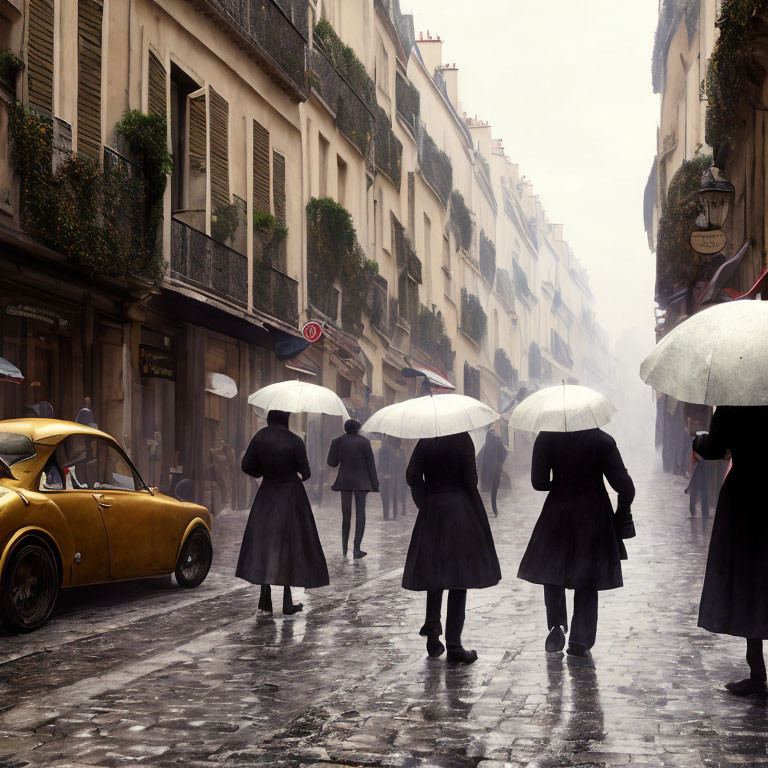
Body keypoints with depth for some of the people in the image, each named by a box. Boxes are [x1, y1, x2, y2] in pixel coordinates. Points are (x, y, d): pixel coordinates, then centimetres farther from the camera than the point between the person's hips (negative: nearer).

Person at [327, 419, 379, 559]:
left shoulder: (339, 441, -3)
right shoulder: (364, 441, -6)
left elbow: (332, 462, 1)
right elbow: (370, 464, -5)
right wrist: (375, 484, 0)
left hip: (344, 481, 2)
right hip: (361, 482, -2)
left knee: (346, 515, 11)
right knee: (360, 514, 2)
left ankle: (344, 550, 14)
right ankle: (356, 549, -7)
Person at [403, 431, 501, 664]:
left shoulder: (425, 441, 1)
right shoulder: (462, 438, -11)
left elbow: (412, 476, -2)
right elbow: (470, 480, -12)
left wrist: (426, 504, 7)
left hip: (431, 513, 4)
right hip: (460, 511, -4)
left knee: (434, 572, 17)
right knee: (459, 575, 2)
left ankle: (433, 634, 12)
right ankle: (453, 644, 3)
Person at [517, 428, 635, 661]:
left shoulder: (547, 438, -12)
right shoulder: (603, 441, -13)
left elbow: (538, 482, -9)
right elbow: (625, 487, -12)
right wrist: (621, 517, 5)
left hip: (558, 516, 0)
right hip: (594, 518, 0)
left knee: (552, 571, 17)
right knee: (588, 580, 11)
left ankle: (557, 623, -3)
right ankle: (580, 641, 11)